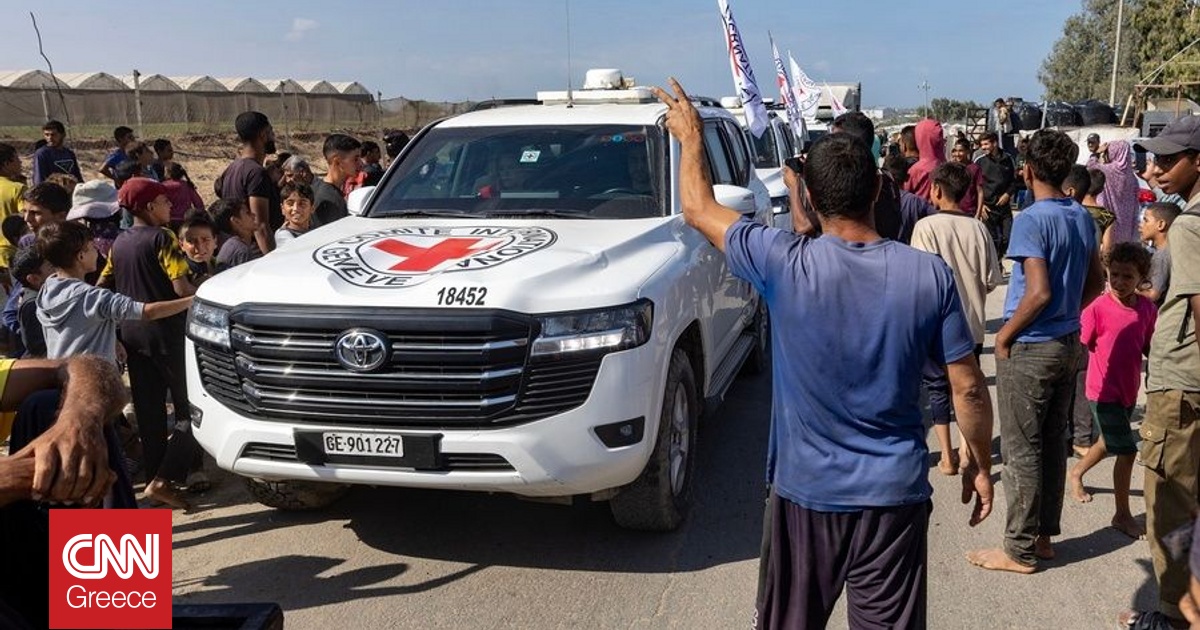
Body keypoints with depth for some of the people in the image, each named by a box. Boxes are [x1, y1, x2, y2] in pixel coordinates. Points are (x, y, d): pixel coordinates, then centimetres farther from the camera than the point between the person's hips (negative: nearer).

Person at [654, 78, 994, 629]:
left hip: (806, 491, -1)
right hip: (895, 493, 1)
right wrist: (981, 465, 12)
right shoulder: (929, 274, -10)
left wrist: (690, 135, 16)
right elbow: (969, 387, -4)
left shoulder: (786, 265, -15)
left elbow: (697, 209, 0)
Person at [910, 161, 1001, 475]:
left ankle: (947, 457, 13)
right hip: (973, 323, 4)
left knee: (938, 388, 10)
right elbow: (991, 280, 0)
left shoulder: (927, 227, -15)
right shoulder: (978, 228, -4)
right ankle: (967, 449, 23)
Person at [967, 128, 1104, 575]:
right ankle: (1044, 536, 26)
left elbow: (1039, 292, -25)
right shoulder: (1082, 218, 7)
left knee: (1021, 451, 1)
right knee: (1053, 444, 15)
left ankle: (1020, 551, 10)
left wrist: (1005, 335, -13)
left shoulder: (1031, 220, -18)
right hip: (1068, 345, 8)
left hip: (1029, 349, -8)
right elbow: (1095, 284, 15)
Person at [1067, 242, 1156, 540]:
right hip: (1104, 391, -6)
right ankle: (1123, 515, 10)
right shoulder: (1098, 308, -18)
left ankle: (1077, 472, 52)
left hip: (1129, 390, 6)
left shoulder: (1147, 309, -3)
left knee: (1110, 442, 24)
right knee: (1127, 450, -5)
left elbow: (1149, 348, 8)